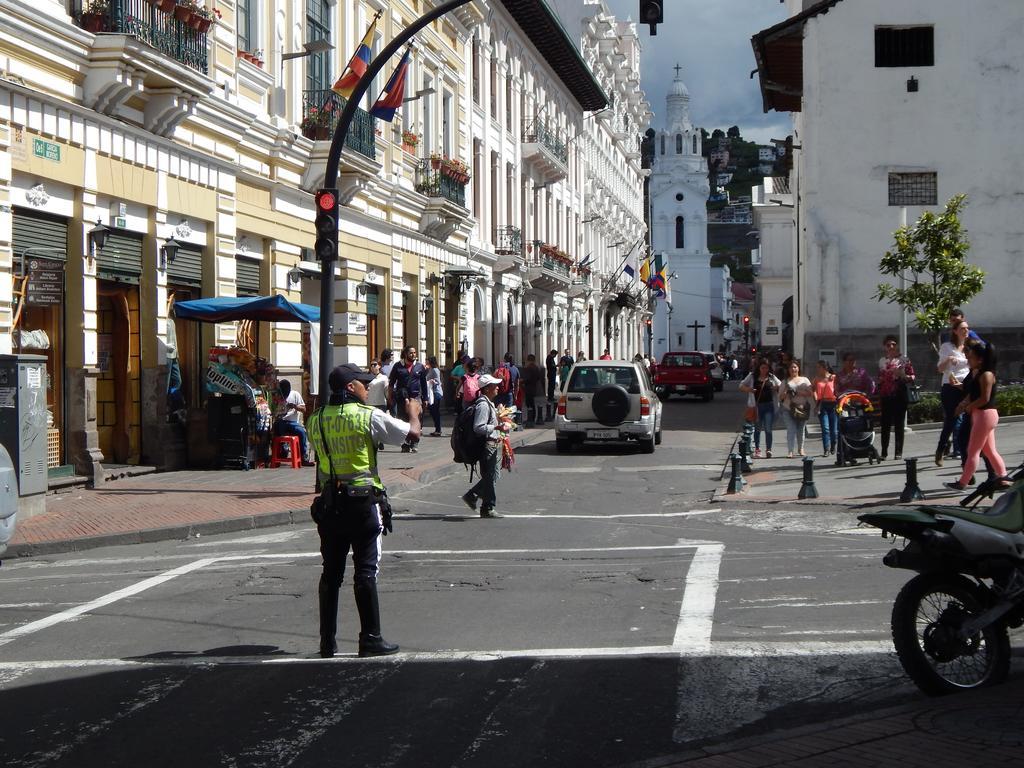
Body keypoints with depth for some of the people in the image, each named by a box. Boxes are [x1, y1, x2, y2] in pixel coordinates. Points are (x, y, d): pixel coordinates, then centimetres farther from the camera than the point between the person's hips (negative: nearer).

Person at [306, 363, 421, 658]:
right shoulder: (369, 416, -10)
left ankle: (327, 642, 13)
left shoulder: (316, 421, 5)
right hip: (363, 503, -5)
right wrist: (413, 410, 15)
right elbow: (413, 433, -5)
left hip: (330, 503, 5)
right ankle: (370, 639, 3)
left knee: (331, 572, 10)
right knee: (365, 572, 0)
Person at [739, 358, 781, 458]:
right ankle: (757, 450, 19)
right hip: (757, 406, 0)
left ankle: (768, 450, 0)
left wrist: (777, 388, -6)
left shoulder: (772, 377, 6)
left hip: (769, 405, 0)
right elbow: (741, 386, 7)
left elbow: (781, 386, 17)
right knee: (757, 429, 10)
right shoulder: (752, 377, 3)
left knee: (768, 429, -4)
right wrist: (748, 389, -13)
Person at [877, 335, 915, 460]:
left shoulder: (904, 359, 1)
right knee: (885, 424, 1)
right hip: (885, 396, 3)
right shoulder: (882, 361, 12)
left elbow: (912, 377, 0)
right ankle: (884, 452, 6)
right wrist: (878, 393, 12)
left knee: (899, 424, 0)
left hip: (899, 394, -3)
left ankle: (899, 452, 3)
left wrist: (903, 376, -18)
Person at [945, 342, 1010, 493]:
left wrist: (969, 407, -11)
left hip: (985, 414, -10)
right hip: (980, 414, 10)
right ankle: (1003, 478, 13)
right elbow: (972, 393, 17)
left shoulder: (986, 374, -17)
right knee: (989, 450, 12)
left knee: (973, 450, -4)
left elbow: (985, 398, -22)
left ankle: (962, 483, 1)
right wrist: (964, 403, -1)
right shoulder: (975, 372, 11)